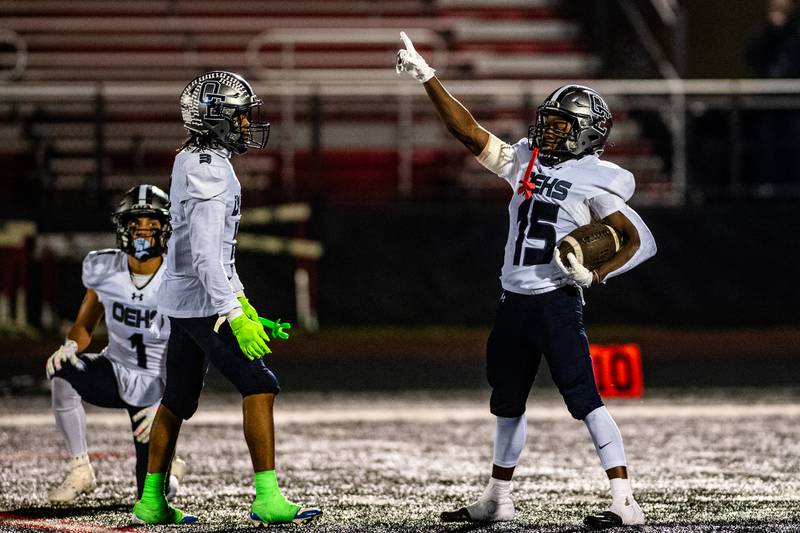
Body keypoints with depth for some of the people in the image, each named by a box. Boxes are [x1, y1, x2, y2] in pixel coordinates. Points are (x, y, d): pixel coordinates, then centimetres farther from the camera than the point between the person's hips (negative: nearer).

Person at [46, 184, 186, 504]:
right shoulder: (103, 270, -7)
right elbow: (85, 325, 5)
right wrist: (71, 346, -19)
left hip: (156, 390, -3)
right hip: (115, 372, 3)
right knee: (61, 371, -31)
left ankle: (171, 471, 33)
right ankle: (80, 471, -17)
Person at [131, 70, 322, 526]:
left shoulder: (191, 161, 13)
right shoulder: (210, 171, -18)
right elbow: (205, 253, -25)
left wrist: (240, 297, 28)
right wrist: (234, 314, -29)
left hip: (182, 300, 10)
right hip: (205, 301, -10)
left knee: (178, 401, 16)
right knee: (259, 385, -11)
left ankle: (152, 501, 23)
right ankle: (267, 498, -16)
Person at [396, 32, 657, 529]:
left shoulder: (593, 181, -8)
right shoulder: (524, 162, 9)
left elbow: (638, 241, -10)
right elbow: (469, 131, 9)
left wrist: (596, 275, -24)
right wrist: (427, 78, 3)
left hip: (557, 301, -8)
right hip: (515, 301, 8)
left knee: (584, 398, -14)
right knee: (507, 402, 18)